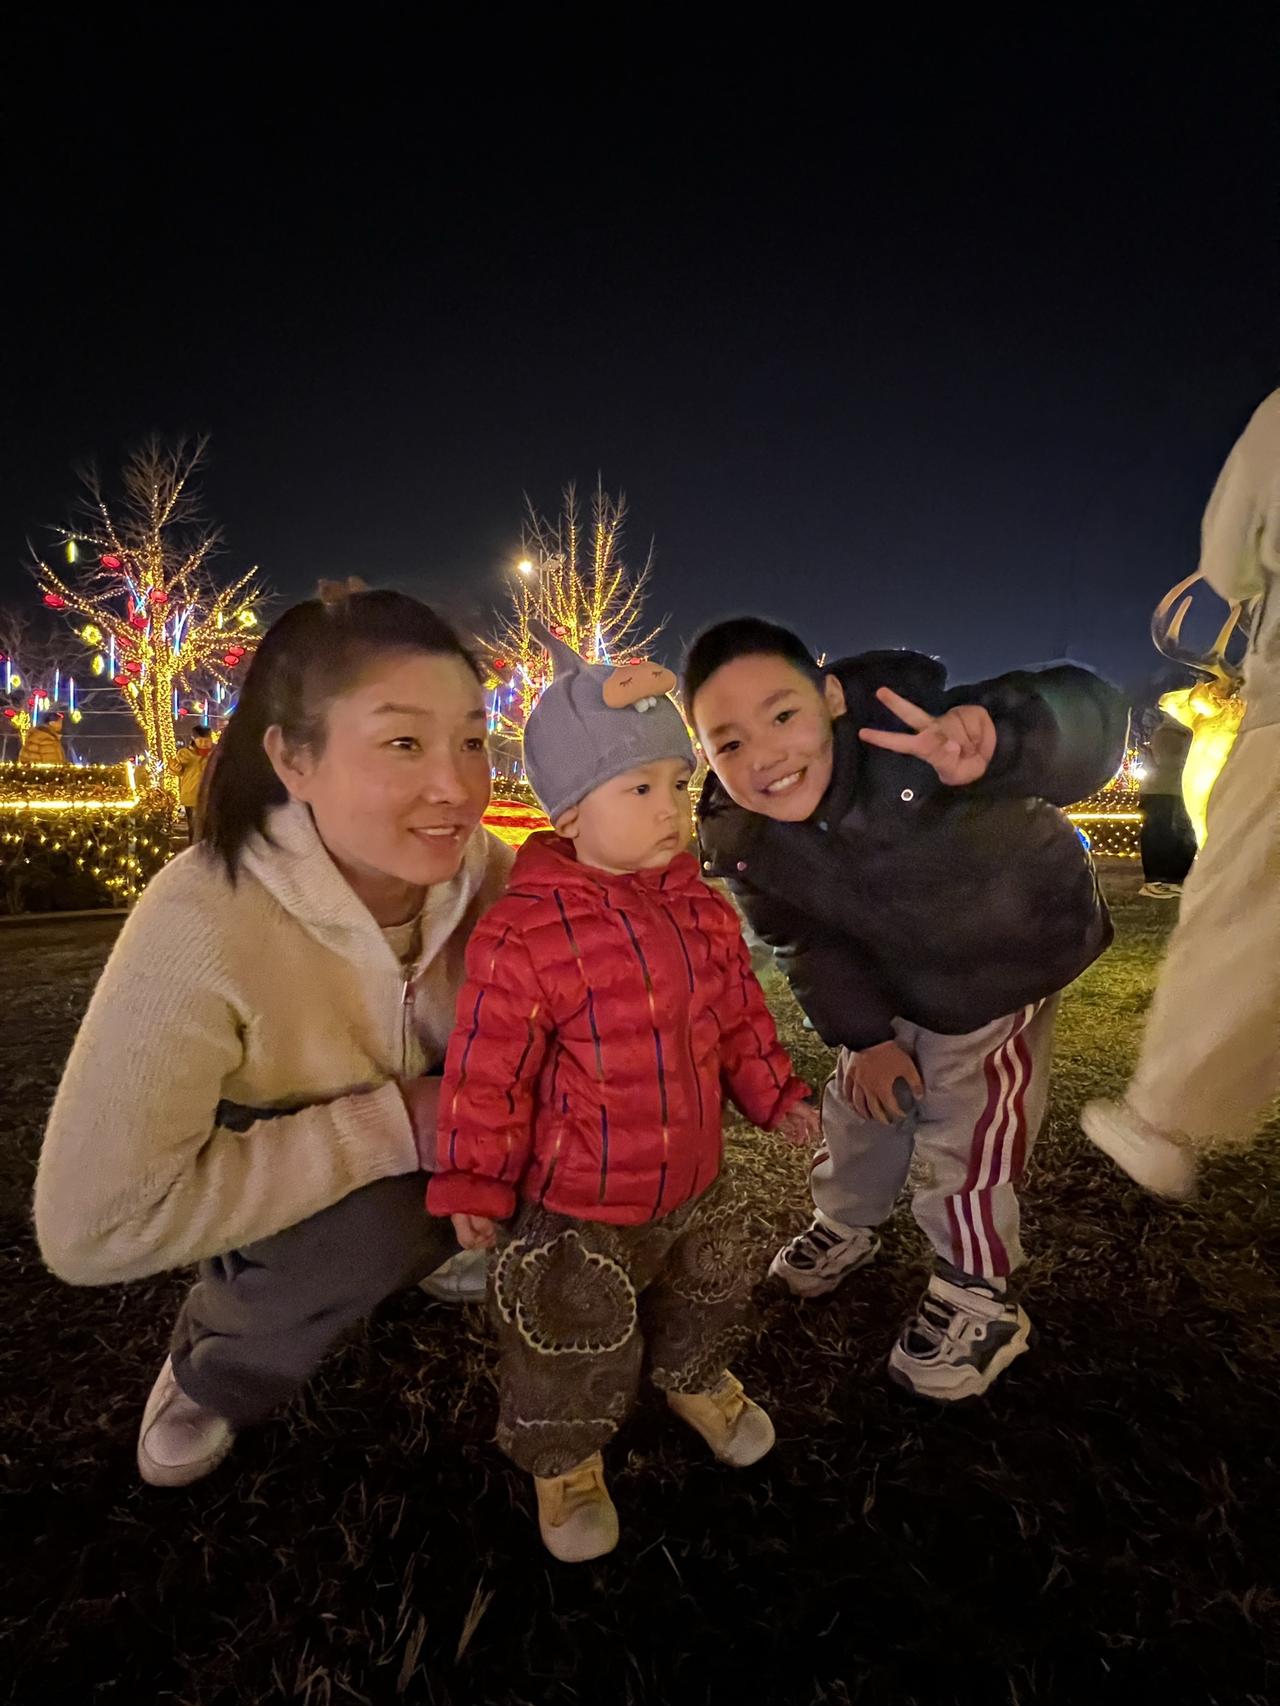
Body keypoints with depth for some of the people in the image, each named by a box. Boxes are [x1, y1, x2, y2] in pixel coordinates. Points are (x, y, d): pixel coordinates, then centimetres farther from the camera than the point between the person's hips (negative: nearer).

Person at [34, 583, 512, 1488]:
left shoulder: (483, 868, -23)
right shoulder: (204, 928, -38)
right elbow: (90, 1225, -34)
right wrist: (396, 1123, -34)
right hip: (251, 1157, -4)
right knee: (384, 1222, -30)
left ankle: (430, 1251, 17)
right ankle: (211, 1365, 5)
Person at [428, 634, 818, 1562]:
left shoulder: (704, 910, -8)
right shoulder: (523, 936, -28)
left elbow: (739, 1013, 7)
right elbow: (487, 1073, -20)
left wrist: (776, 1093, 9)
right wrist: (476, 1183, -11)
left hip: (694, 1184, 6)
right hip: (576, 1209, -5)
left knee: (706, 1302, 30)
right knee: (574, 1348, 17)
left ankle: (698, 1380, 64)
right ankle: (566, 1462, 50)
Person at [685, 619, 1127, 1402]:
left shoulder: (908, 736, -40)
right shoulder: (735, 833, -23)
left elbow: (1090, 713, -46)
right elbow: (806, 939, -9)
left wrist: (990, 738, -67)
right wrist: (864, 1034, -12)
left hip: (1012, 947, -4)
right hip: (889, 978, 5)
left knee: (968, 1121, -2)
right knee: (864, 1098, 17)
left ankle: (977, 1296, 23)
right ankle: (847, 1223, 46)